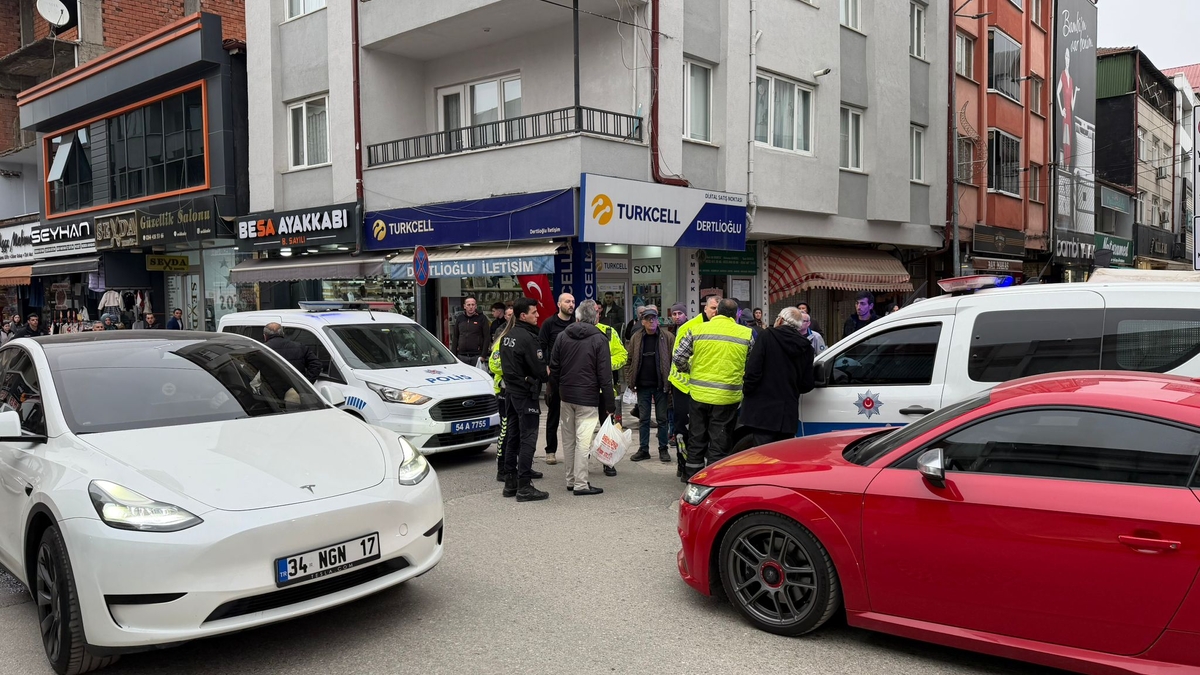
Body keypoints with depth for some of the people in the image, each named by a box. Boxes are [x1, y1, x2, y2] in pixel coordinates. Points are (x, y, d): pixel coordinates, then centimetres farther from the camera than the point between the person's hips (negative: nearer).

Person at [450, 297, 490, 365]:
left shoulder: (481, 318, 0)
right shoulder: (460, 318, 11)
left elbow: (487, 337, -3)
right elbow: (455, 337, 14)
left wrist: (483, 355, -10)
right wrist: (453, 355, 7)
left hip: (476, 356, -3)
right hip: (461, 356, 3)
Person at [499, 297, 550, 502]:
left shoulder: (507, 337, 10)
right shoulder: (527, 338, -18)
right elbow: (540, 370, -20)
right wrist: (546, 373, 3)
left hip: (511, 391, 9)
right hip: (526, 393, -9)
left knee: (513, 436, 14)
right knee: (528, 439, -5)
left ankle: (510, 482, 21)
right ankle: (524, 487, -3)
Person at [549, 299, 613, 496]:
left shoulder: (563, 336, 6)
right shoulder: (599, 339, -9)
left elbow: (553, 368, 8)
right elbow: (605, 376, -10)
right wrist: (609, 404, -5)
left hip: (566, 394, 6)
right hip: (588, 397, -5)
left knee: (568, 439, 13)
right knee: (583, 440, -4)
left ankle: (571, 480, 22)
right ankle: (580, 484, -2)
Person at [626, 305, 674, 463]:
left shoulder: (667, 337, -4)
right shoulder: (636, 338, 4)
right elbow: (629, 360, 9)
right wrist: (629, 380, 2)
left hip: (661, 385, -2)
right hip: (643, 385, 2)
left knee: (662, 419, 5)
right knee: (643, 419, 8)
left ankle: (663, 449, 15)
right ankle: (643, 449, 16)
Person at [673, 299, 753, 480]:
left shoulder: (697, 330, -1)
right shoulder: (746, 334, -1)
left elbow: (679, 359, 0)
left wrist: (689, 369, 20)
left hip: (699, 393, 2)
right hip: (727, 397, -1)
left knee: (697, 438, 15)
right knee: (720, 441, 6)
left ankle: (692, 477, 24)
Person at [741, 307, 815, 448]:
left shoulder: (766, 336, -6)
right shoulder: (806, 347, 7)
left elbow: (752, 370, -14)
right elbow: (807, 385, 8)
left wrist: (747, 391, 2)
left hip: (763, 410, -4)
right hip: (789, 414, 4)